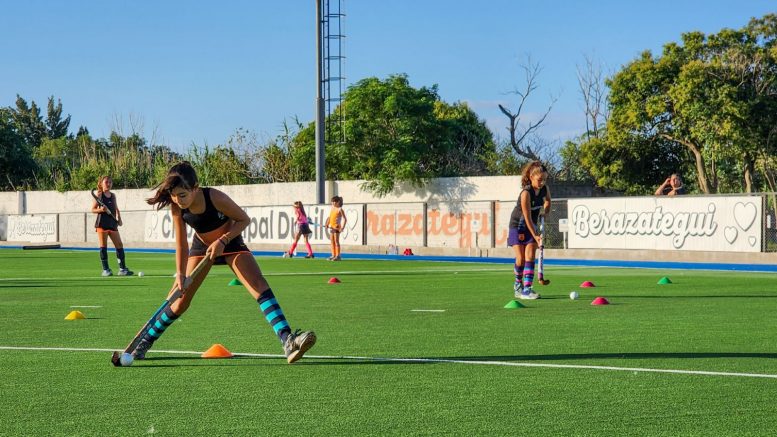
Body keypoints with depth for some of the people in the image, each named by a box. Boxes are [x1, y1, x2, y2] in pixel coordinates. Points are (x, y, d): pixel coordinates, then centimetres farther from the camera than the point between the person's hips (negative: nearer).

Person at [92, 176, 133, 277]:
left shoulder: (113, 195, 14)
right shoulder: (99, 195, 0)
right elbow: (93, 209, -1)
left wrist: (119, 219, 8)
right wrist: (101, 209, -20)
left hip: (112, 223, 5)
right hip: (102, 223, -5)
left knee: (119, 245, 1)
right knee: (103, 246, -2)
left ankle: (122, 268, 5)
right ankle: (105, 269, 2)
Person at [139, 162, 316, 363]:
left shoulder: (215, 198, -34)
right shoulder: (176, 207, -23)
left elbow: (244, 220, -19)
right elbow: (181, 244, -15)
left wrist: (222, 240, -28)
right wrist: (181, 274, -23)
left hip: (230, 242, -3)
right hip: (201, 246, 3)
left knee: (260, 285, -23)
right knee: (181, 300, 0)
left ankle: (288, 342, -33)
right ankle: (144, 342, 20)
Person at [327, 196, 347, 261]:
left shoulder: (339, 209, -10)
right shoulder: (332, 208, 12)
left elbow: (345, 219, -13)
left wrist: (342, 227, -21)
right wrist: (327, 224, 12)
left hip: (337, 227, -8)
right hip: (331, 227, 8)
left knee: (336, 241, -7)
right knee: (332, 241, 9)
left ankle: (338, 256, -5)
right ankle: (333, 255, 14)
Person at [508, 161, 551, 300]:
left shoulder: (545, 189, -7)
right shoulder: (526, 193, -26)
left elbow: (547, 200, 20)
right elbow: (527, 218, -25)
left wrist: (545, 211, 3)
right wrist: (536, 236, -26)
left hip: (532, 226, 5)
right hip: (518, 226, -5)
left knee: (530, 257, -9)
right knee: (521, 259, -7)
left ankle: (527, 288, -13)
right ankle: (518, 284, 19)